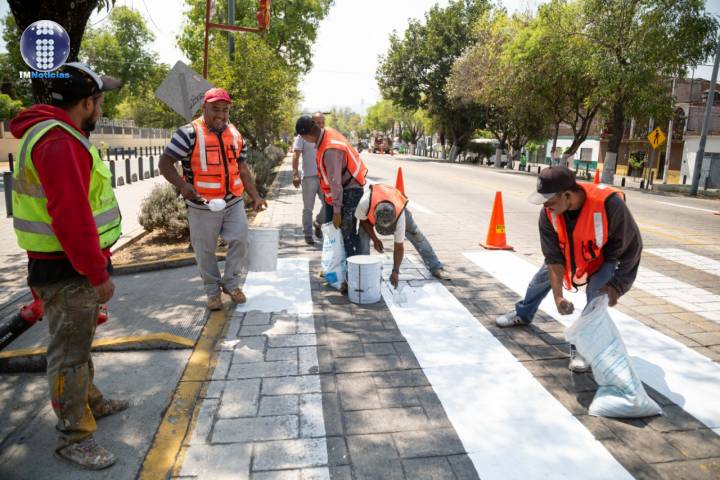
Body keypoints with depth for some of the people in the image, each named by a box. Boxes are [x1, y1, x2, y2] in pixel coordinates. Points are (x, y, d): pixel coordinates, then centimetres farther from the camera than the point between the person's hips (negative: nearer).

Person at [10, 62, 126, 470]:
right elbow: (72, 217, -28)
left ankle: (91, 402, 42)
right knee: (70, 352, 2)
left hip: (76, 265, 11)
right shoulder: (59, 142, -22)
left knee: (80, 341, 23)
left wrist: (97, 264, 18)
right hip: (69, 272, -11)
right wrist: (98, 274, -22)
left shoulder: (58, 134, 13)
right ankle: (75, 437, 16)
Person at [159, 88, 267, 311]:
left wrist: (255, 196, 10)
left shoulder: (235, 134, 8)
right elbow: (165, 163, -12)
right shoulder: (189, 133, -10)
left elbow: (242, 169, 15)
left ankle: (231, 283, 24)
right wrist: (182, 185, -28)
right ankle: (213, 290, 26)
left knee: (240, 241, 3)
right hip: (203, 206, -4)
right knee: (205, 250, 6)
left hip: (234, 202, 4)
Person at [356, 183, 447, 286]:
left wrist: (395, 271, -31)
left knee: (416, 235, -3)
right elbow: (363, 220, -19)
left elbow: (399, 247, -31)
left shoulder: (399, 216, -42)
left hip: (397, 206, -1)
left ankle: (436, 268, 10)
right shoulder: (365, 204, -45)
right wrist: (375, 239, -24)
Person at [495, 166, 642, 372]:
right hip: (572, 253, 4)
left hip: (609, 256, -4)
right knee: (543, 276, 15)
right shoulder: (548, 213, -30)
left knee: (597, 294, -25)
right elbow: (554, 257, -21)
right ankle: (523, 314, 44)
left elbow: (632, 247, -27)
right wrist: (558, 296, -28)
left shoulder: (609, 203, -43)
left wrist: (616, 285, -25)